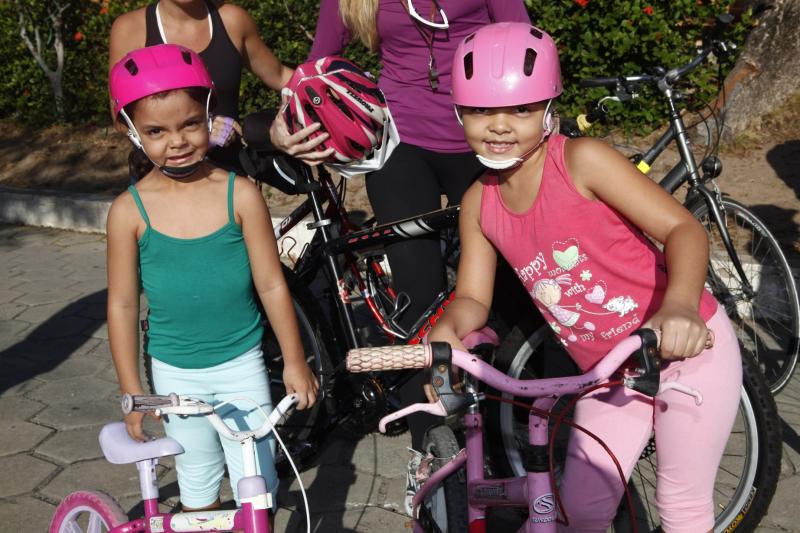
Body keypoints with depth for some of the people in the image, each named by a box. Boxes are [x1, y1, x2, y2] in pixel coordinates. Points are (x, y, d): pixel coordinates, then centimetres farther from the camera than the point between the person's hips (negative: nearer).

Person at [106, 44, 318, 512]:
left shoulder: (241, 195, -14)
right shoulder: (130, 211, -12)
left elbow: (272, 285, -7)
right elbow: (123, 305, -4)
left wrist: (295, 362, -1)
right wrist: (132, 392, -2)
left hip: (242, 365, 0)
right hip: (176, 374, 1)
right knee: (198, 483, 17)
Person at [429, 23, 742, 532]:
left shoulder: (581, 160, -19)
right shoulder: (479, 204, -3)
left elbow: (684, 228, -22)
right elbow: (472, 299, -1)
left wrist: (680, 305, -42)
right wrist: (446, 332, -25)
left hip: (689, 347, -5)